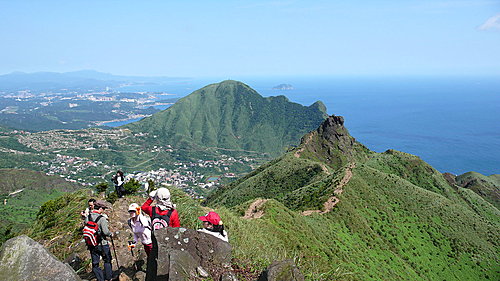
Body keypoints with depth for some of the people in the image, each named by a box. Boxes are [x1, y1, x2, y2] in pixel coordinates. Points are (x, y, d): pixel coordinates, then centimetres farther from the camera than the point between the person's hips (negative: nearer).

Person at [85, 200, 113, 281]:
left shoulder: (87, 217, 0)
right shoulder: (102, 218, -18)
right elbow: (105, 231, -22)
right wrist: (111, 234, -2)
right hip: (102, 244, -5)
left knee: (95, 263, 13)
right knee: (107, 261, 16)